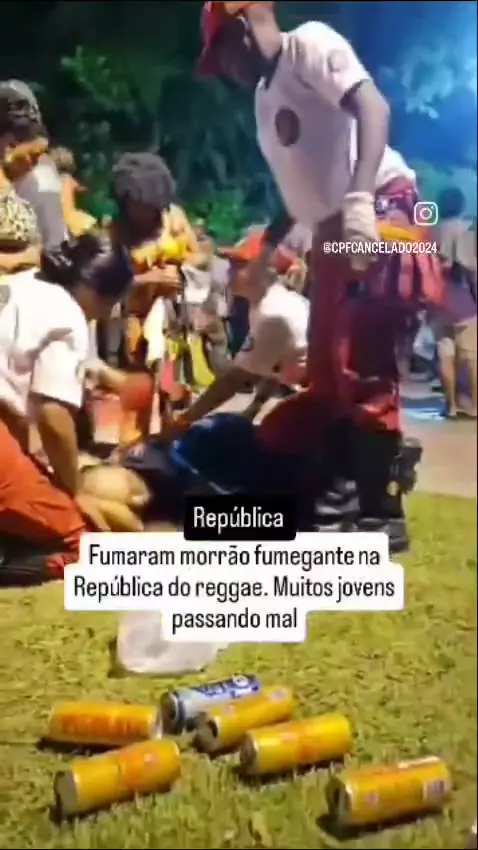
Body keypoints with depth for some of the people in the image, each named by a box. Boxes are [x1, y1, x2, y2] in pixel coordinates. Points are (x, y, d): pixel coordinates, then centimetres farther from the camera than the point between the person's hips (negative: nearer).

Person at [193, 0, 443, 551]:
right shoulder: (265, 96, 21)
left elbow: (372, 104, -21)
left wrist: (360, 199, -35)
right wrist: (267, 249, 28)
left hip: (377, 214, -10)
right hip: (331, 233, 10)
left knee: (363, 370, -12)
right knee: (327, 372, 11)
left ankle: (384, 514, -3)